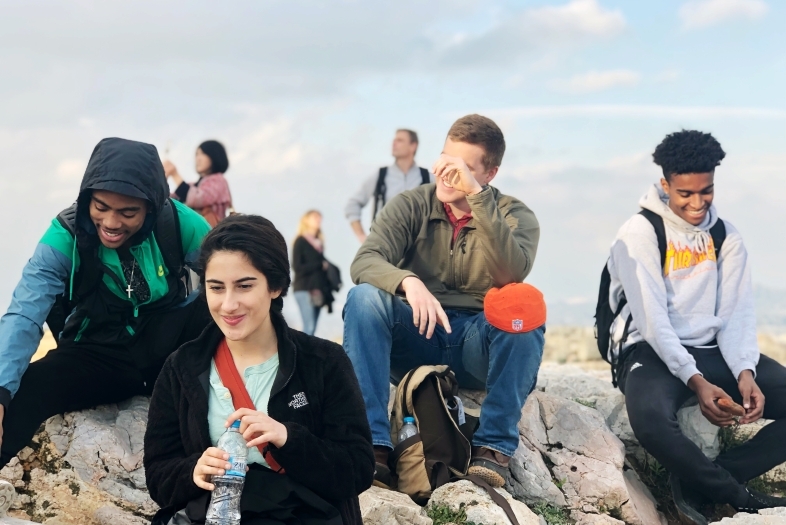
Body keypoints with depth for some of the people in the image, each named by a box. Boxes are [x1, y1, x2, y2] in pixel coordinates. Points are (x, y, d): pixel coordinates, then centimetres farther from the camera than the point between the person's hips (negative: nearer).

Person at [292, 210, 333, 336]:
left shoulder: (320, 243, 17)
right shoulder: (300, 241, -2)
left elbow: (322, 265, 12)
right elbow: (297, 266, -9)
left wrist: (327, 292, 5)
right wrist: (320, 265, -8)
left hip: (318, 290, 6)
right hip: (304, 289, -6)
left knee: (311, 329, 3)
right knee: (309, 327, -15)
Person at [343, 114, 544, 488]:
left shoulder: (515, 216, 0)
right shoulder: (410, 206, 3)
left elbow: (513, 273, -23)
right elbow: (364, 261, -15)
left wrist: (476, 196, -29)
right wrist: (408, 282, -37)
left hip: (479, 345, -1)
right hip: (414, 339, 1)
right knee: (364, 297, -27)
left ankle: (494, 448, -28)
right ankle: (371, 445, -33)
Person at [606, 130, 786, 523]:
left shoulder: (726, 237, 10)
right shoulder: (640, 233, -7)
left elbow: (737, 313, 2)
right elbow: (652, 319, -15)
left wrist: (745, 372, -18)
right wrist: (695, 381, -26)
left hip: (713, 351, 5)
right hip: (653, 352, -5)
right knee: (651, 421, -39)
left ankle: (698, 483, -17)